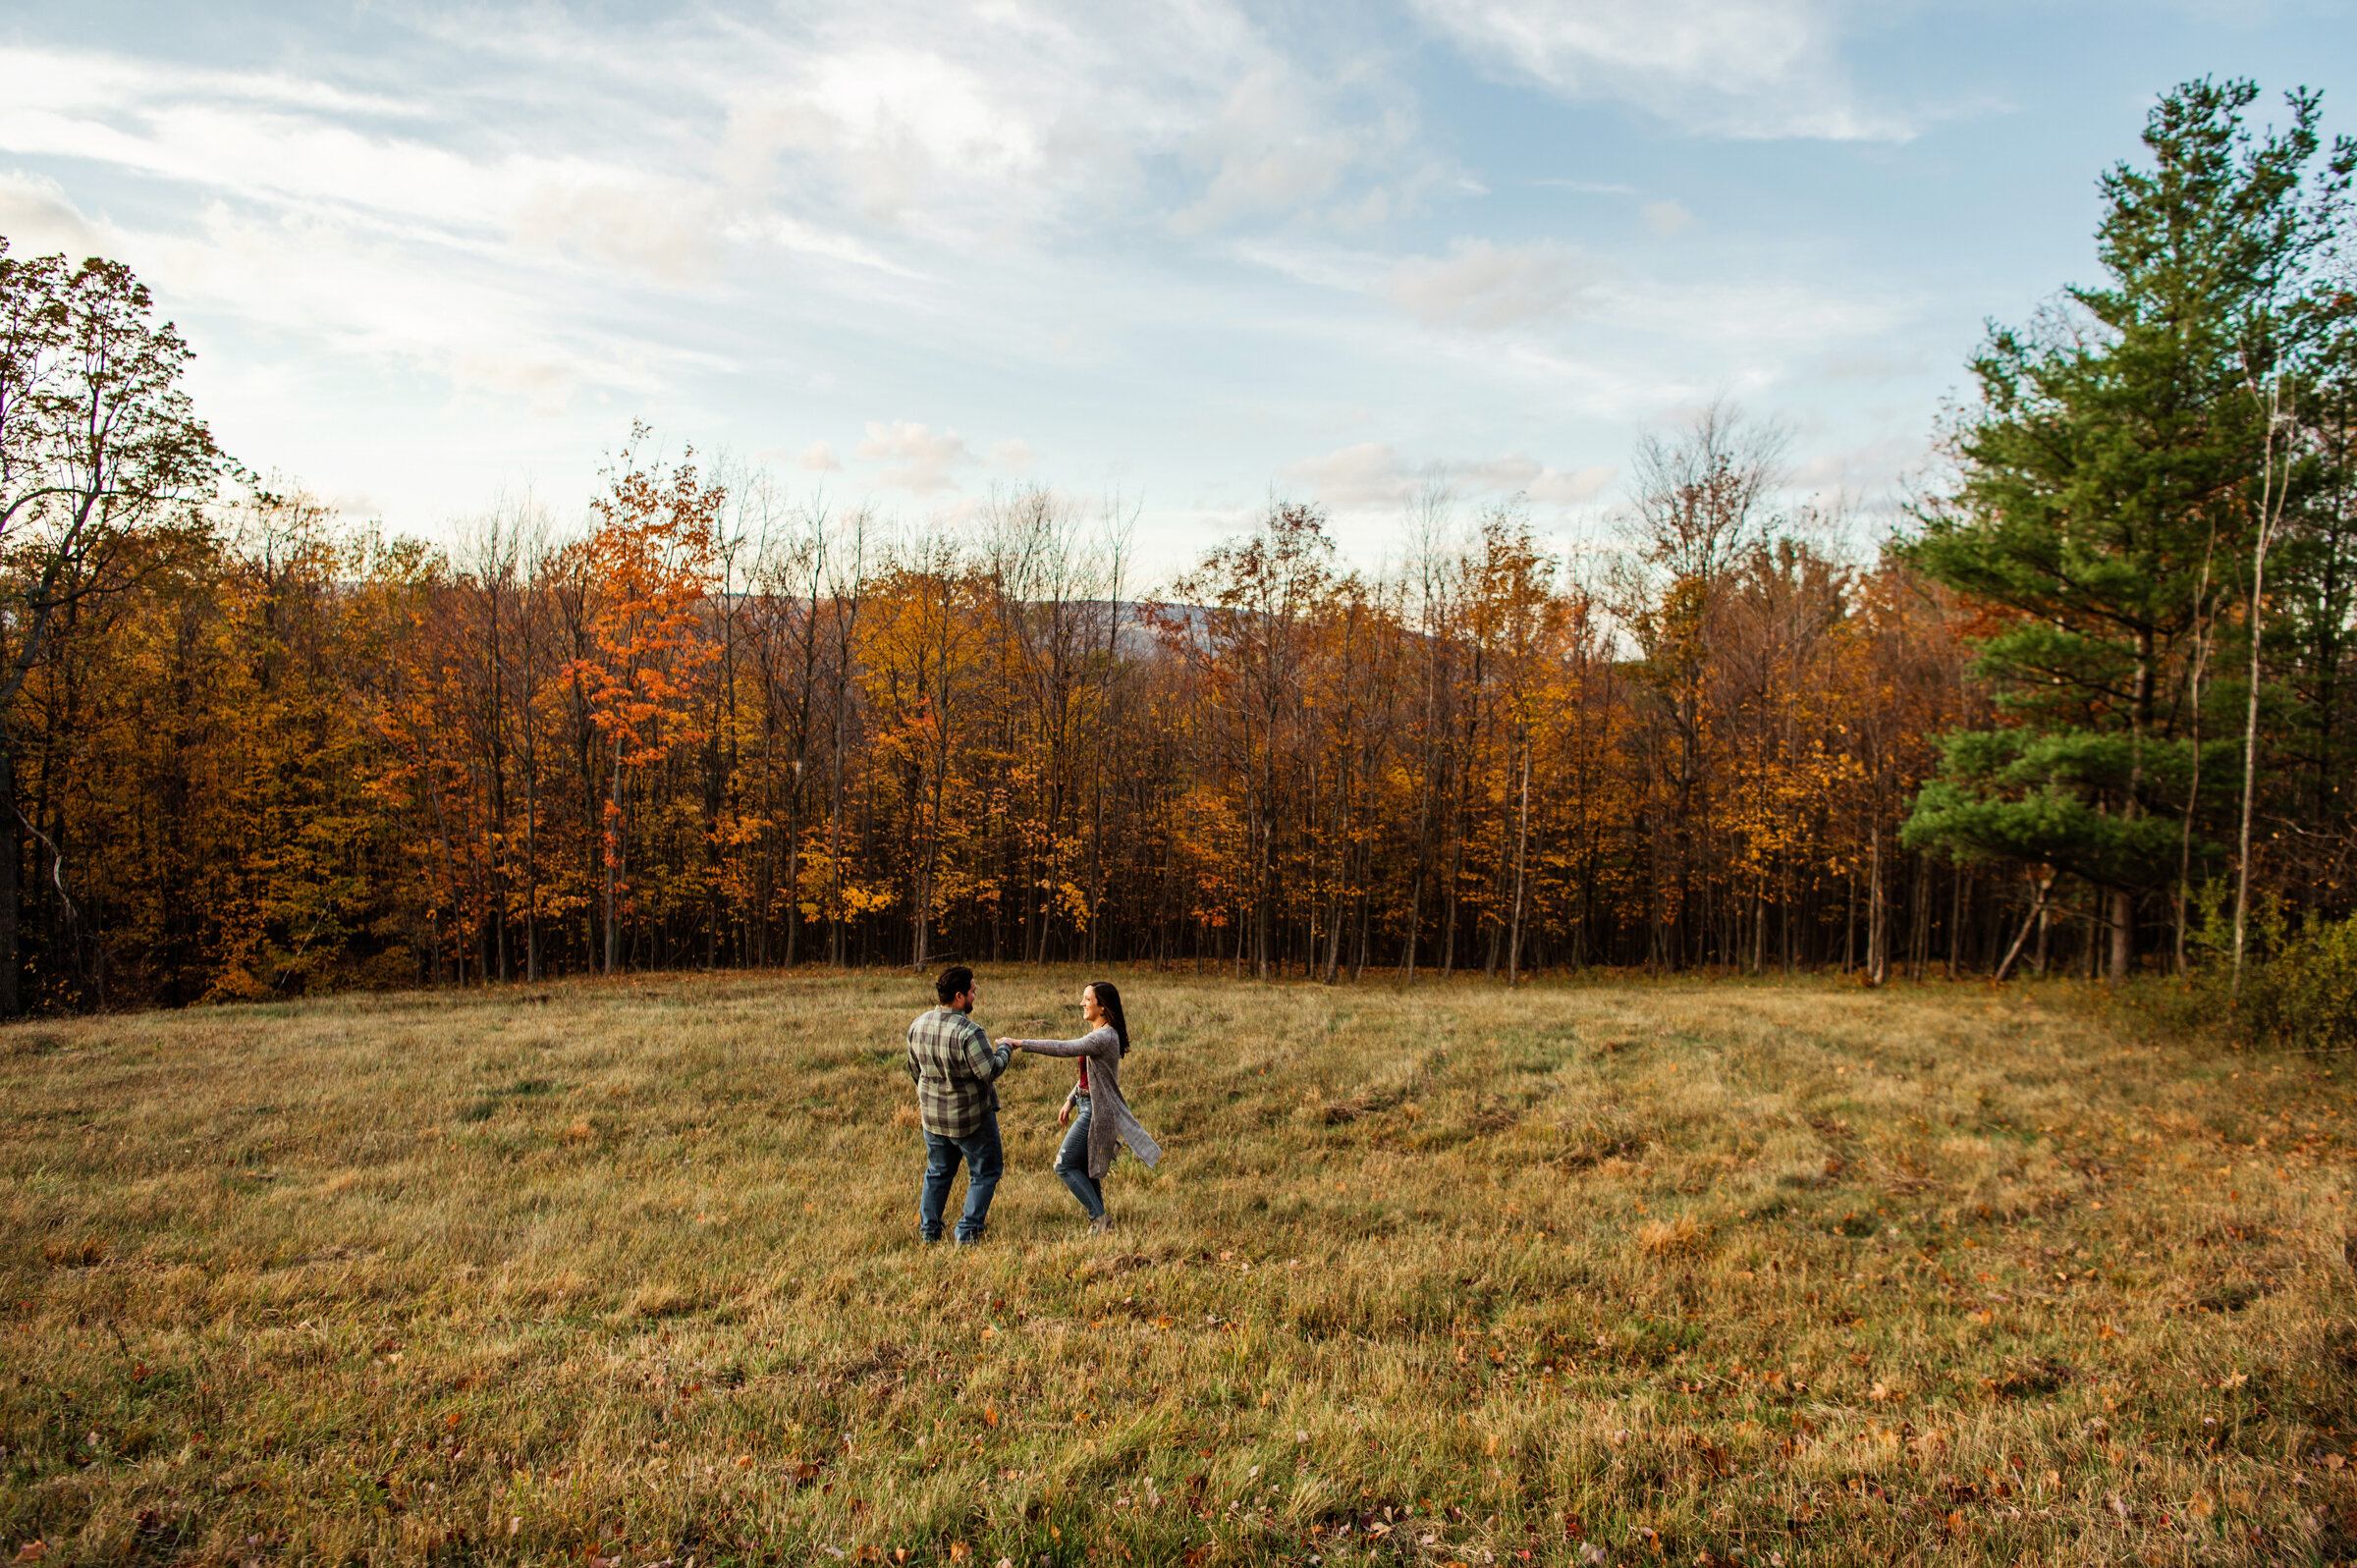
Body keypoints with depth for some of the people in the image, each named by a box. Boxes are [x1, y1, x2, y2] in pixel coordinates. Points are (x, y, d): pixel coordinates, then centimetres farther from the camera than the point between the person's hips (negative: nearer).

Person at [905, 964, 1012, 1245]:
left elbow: (914, 1070, 9)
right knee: (986, 1172, 10)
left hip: (932, 1115, 6)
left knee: (938, 1171, 22)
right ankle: (967, 1233, 7)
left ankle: (928, 1230, 24)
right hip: (971, 1117, -6)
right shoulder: (968, 1032, -26)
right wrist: (1004, 1051, -9)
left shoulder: (918, 1025, -2)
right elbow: (989, 1071, -27)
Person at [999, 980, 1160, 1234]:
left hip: (1096, 1111, -10)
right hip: (1087, 1106, 10)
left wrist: (1020, 1043, -30)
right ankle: (1098, 1222, 22)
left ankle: (1100, 1218, 0)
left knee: (1064, 1165, -5)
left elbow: (1064, 1048, -32)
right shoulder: (1100, 1034, 11)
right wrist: (1070, 1101, 17)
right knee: (1084, 1168, 15)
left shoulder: (1104, 1037, -22)